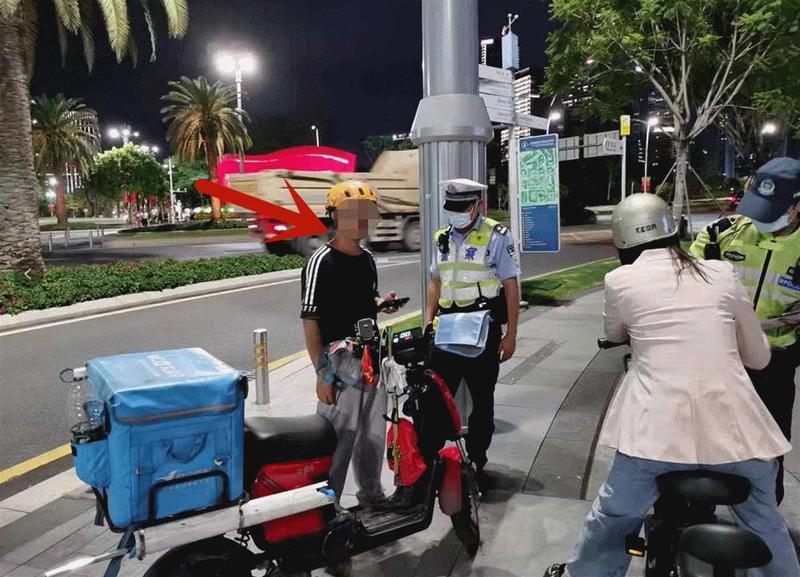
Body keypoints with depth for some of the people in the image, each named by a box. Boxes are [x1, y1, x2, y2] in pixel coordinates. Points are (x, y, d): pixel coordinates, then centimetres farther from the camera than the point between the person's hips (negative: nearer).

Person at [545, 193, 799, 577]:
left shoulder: (620, 280, 1)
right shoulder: (722, 274, 7)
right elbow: (759, 356, 16)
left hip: (658, 429, -2)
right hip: (734, 427, 3)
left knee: (611, 520, 18)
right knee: (765, 526, 25)